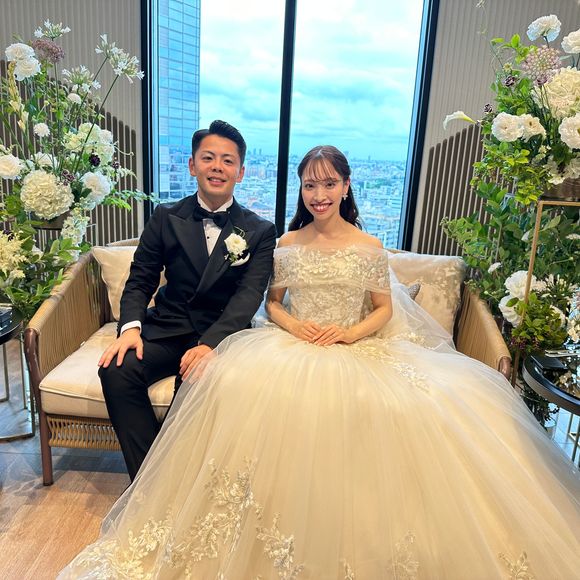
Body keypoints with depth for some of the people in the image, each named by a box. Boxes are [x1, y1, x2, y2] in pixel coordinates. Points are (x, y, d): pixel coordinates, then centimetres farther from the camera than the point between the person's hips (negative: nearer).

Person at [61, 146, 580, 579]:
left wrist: (352, 332, -11)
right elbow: (273, 302, 14)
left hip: (357, 349, -1)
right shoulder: (287, 244, 8)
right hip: (293, 346, 2)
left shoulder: (369, 248, 2)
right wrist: (293, 324, -8)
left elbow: (385, 308, 7)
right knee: (243, 387, -27)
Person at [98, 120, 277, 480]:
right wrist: (130, 326, -15)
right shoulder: (166, 218, 8)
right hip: (166, 329, 3)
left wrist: (210, 343, -28)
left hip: (223, 334, -2)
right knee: (116, 370, -24)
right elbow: (140, 281, 7)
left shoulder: (259, 232, 1)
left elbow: (250, 295, -11)